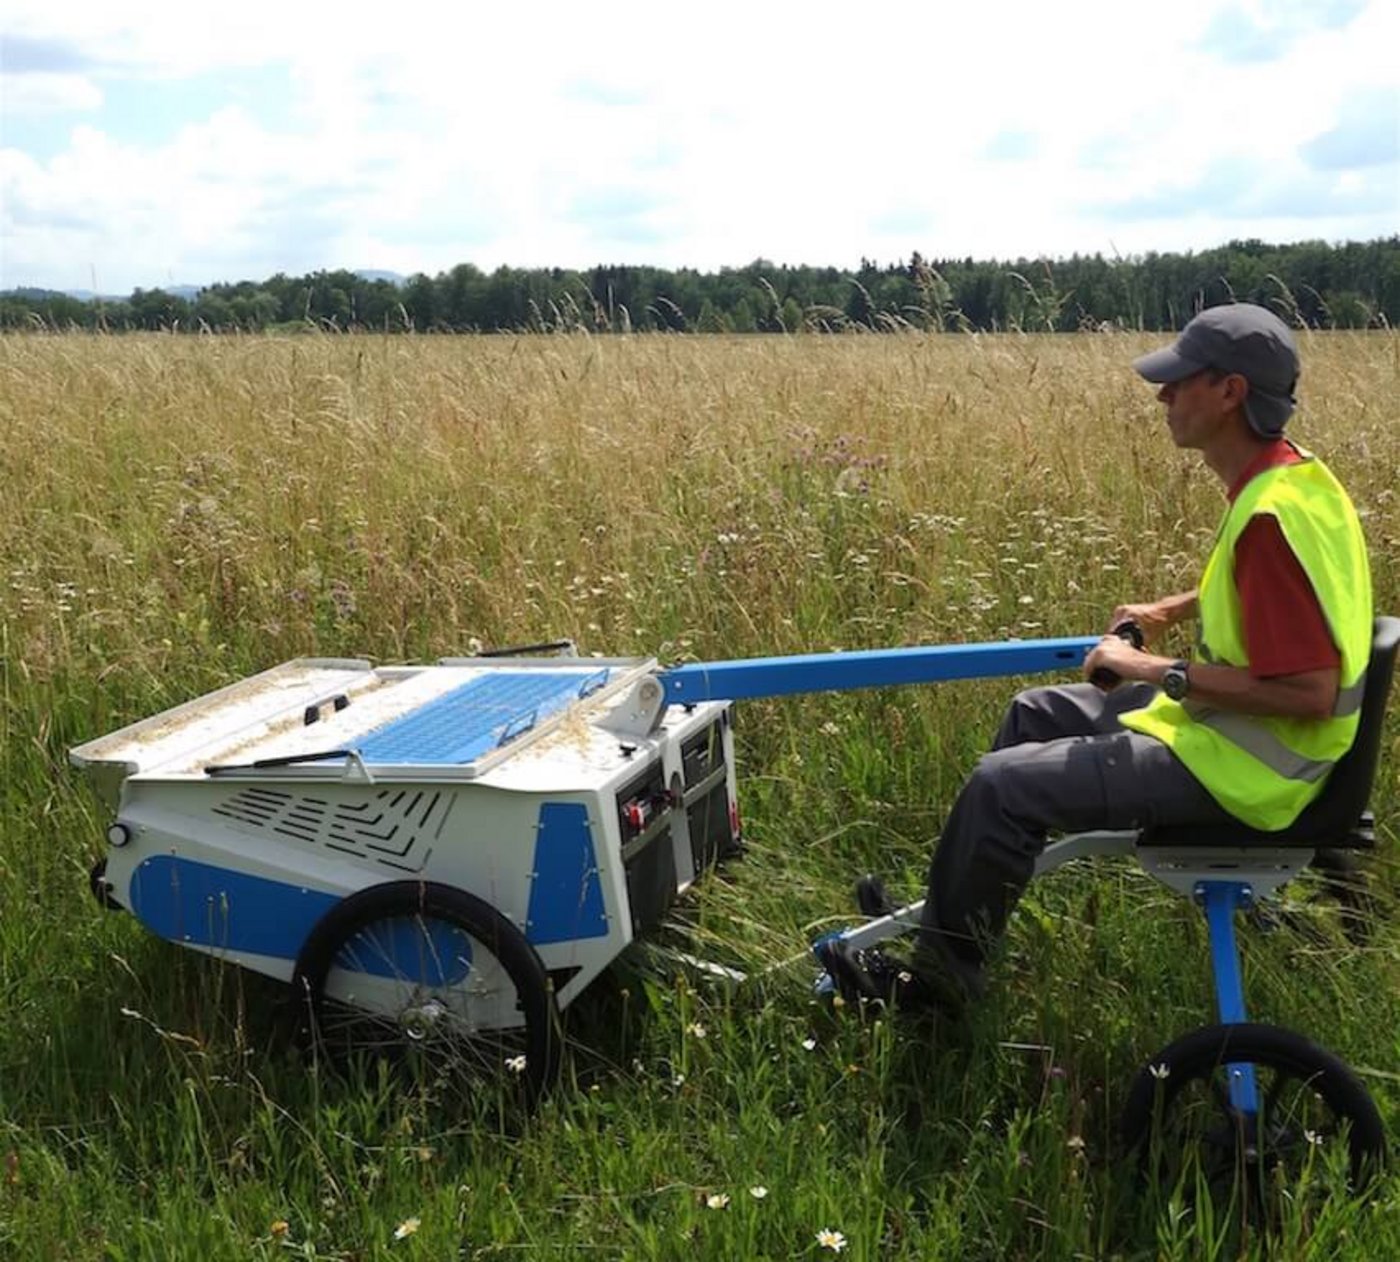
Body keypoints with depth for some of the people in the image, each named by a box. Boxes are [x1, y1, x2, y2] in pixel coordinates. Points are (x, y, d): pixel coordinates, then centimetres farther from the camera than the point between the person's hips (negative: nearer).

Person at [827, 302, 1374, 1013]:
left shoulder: (1277, 514, -28)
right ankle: (951, 913, 26)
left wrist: (1164, 672, -24)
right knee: (1036, 713, 18)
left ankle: (940, 972, 6)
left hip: (1238, 767, -11)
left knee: (1004, 785, -15)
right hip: (1223, 723, 11)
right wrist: (1172, 610, 13)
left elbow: (1313, 692, -30)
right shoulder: (1280, 476, 3)